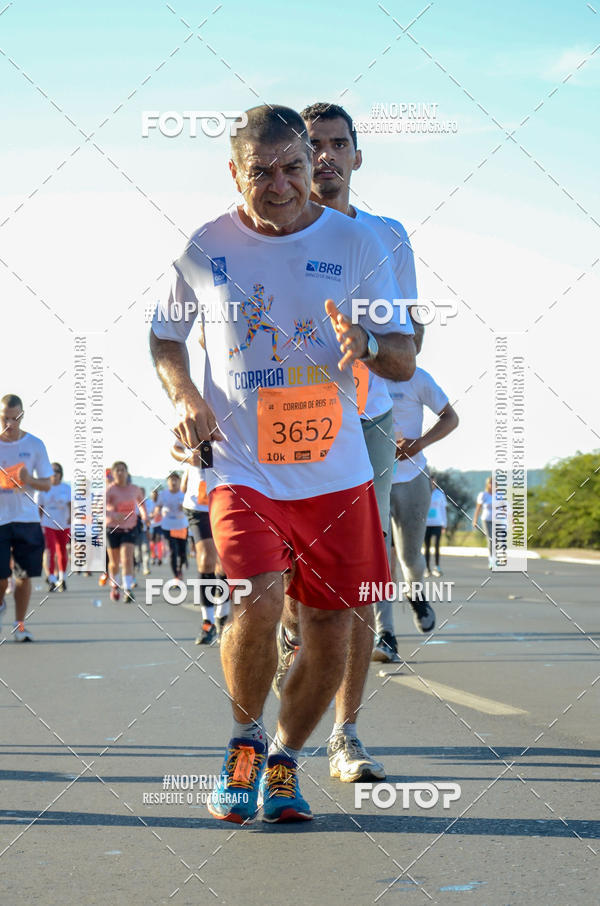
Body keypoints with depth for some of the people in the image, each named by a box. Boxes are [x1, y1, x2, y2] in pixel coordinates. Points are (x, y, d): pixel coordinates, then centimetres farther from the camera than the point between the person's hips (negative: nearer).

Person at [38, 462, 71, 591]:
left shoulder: (66, 488, 1)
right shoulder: (44, 488, 1)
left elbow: (70, 503, -12)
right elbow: (40, 507, 6)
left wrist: (71, 516, -31)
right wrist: (39, 523, 5)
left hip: (63, 524, 1)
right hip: (48, 524, -1)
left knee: (62, 552, 12)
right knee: (50, 550, -15)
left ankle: (62, 578, 29)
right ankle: (52, 580, -17)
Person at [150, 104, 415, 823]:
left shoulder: (355, 244, 0)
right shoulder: (205, 248, 1)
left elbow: (405, 360, 3)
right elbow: (165, 336, 17)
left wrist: (367, 344, -20)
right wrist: (184, 397, -2)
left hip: (336, 473, 2)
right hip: (242, 469, -2)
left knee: (329, 630, 4)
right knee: (259, 601, -23)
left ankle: (283, 760, 29)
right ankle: (245, 738, 6)